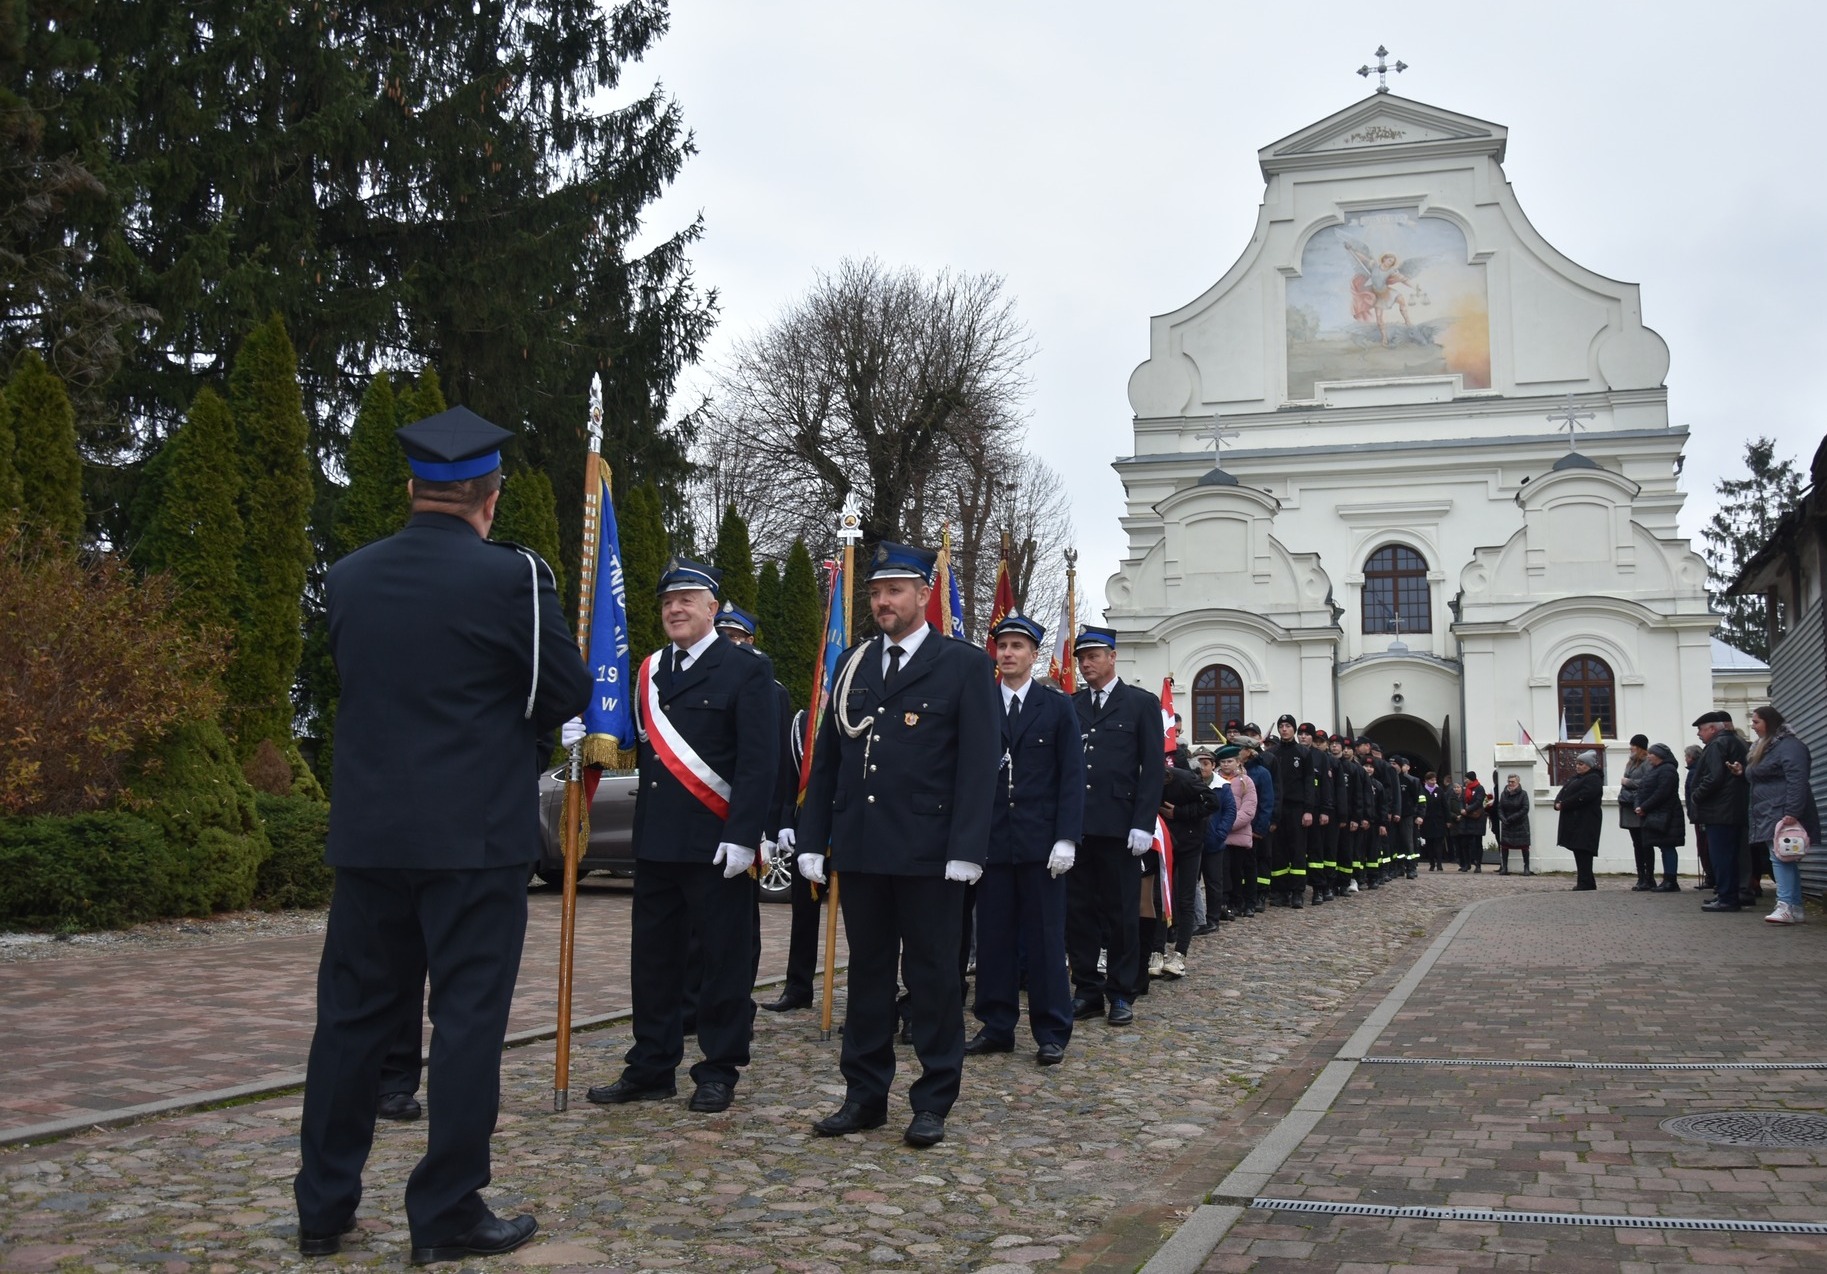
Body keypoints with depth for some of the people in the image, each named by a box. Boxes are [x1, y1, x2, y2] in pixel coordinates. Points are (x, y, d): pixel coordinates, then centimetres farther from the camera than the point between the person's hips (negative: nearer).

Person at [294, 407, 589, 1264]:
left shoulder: (347, 577, 5)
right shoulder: (510, 576, -11)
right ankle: (447, 1216, 9)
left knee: (353, 1014, 13)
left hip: (367, 832, 5)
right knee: (467, 1018, 3)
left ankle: (323, 1207, 22)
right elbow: (568, 692, -3)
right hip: (475, 835, -5)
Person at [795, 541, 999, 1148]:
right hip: (859, 849, 5)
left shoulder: (964, 664, -1)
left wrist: (965, 850, -14)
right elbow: (825, 757, 14)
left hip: (928, 853, -4)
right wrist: (812, 840, 7)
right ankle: (865, 1095, 21)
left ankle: (933, 1102, 14)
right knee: (867, 972, 11)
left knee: (932, 977, 4)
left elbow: (979, 762, -7)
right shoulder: (853, 665, 13)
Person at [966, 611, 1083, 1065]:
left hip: (1040, 841, -2)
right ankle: (996, 1027, 16)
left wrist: (1066, 838, -9)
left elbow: (1072, 776, 1)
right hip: (991, 839, 2)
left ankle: (1052, 1032, 10)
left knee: (1046, 938, 3)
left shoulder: (1057, 707, 5)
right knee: (993, 937, 6)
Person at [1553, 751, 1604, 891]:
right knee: (1578, 852, 10)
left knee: (1583, 852, -11)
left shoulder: (1594, 779, -9)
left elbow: (1582, 797, -22)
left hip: (1585, 823, -9)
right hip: (1574, 821, 9)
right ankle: (1586, 883, 14)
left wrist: (1563, 804, -16)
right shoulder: (1576, 778, 21)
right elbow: (1563, 791, 15)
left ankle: (1585, 883, -11)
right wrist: (1558, 803, -5)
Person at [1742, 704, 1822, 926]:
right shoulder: (1762, 747, 20)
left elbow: (1797, 781, -21)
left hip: (1783, 814, -10)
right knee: (1786, 861, 9)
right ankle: (1796, 908, 11)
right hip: (1769, 815, 10)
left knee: (1780, 858, -17)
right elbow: (1754, 778, 30)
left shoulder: (1789, 746, -11)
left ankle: (1786, 906, -22)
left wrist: (1791, 813, -26)